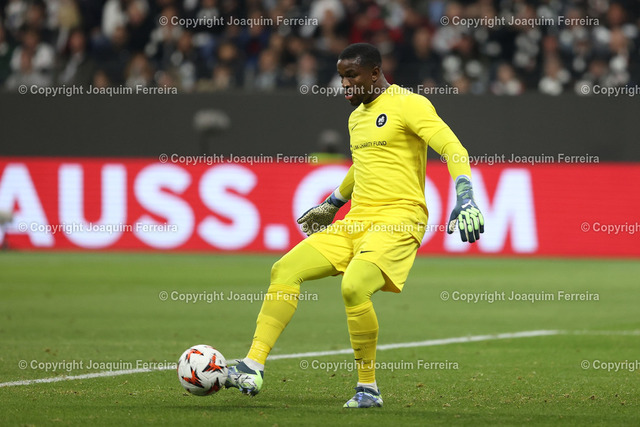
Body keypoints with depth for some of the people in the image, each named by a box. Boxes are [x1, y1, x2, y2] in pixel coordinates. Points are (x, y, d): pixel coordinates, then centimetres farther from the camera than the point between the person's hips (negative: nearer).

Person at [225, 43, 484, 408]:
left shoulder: (410, 105, -7)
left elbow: (453, 149, -15)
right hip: (355, 223, 8)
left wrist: (465, 197, -28)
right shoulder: (357, 117, 20)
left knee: (354, 287, -31)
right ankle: (253, 369, -9)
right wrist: (332, 204, 45)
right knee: (285, 269, -7)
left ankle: (369, 389, -15)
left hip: (398, 221, -8)